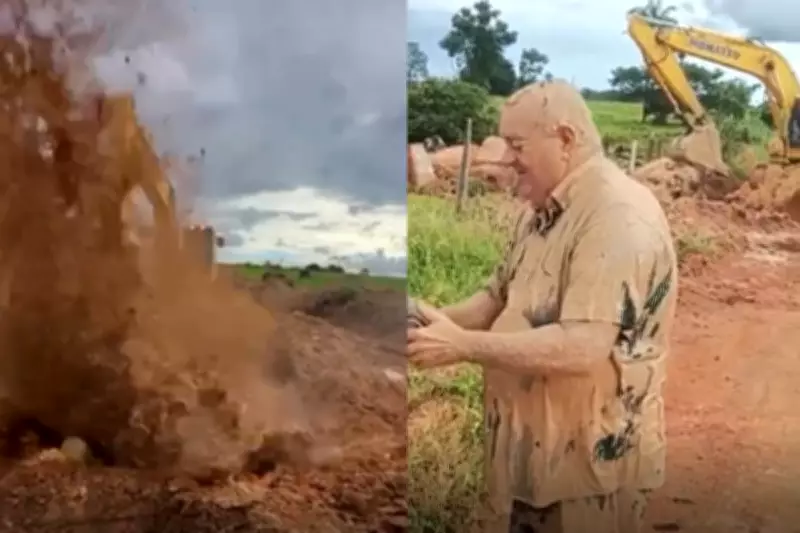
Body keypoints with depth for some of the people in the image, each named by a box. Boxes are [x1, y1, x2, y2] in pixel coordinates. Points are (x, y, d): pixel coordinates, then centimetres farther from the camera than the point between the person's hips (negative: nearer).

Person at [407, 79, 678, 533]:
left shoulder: (619, 216, -24)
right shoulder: (543, 209, 7)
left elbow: (583, 348, -32)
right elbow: (500, 296, 15)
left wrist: (463, 345, -26)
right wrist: (442, 321, -5)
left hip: (591, 462, -8)